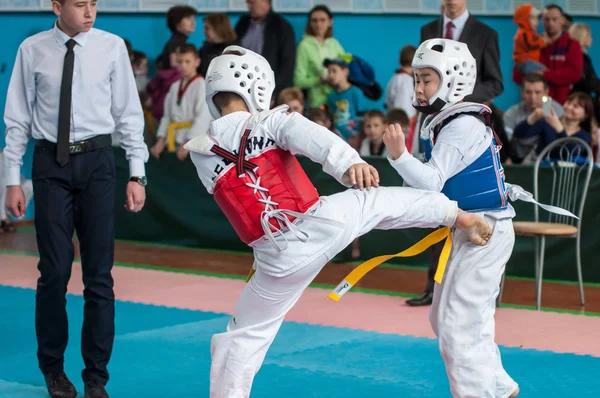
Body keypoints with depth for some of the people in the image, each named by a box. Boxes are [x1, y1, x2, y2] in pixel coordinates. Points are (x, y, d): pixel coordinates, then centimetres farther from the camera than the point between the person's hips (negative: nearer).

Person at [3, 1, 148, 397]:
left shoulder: (112, 47, -2)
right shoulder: (32, 51, -1)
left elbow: (129, 113, 1)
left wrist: (137, 174, -2)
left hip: (97, 161, 0)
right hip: (51, 162, 0)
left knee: (99, 272, 4)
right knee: (55, 270, 4)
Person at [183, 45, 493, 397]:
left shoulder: (201, 153, 4)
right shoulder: (272, 121, -3)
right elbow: (311, 136, -23)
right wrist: (350, 163, -40)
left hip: (281, 260, 1)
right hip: (325, 222, -1)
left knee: (244, 336, 15)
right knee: (380, 200, 25)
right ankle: (460, 216, 35)